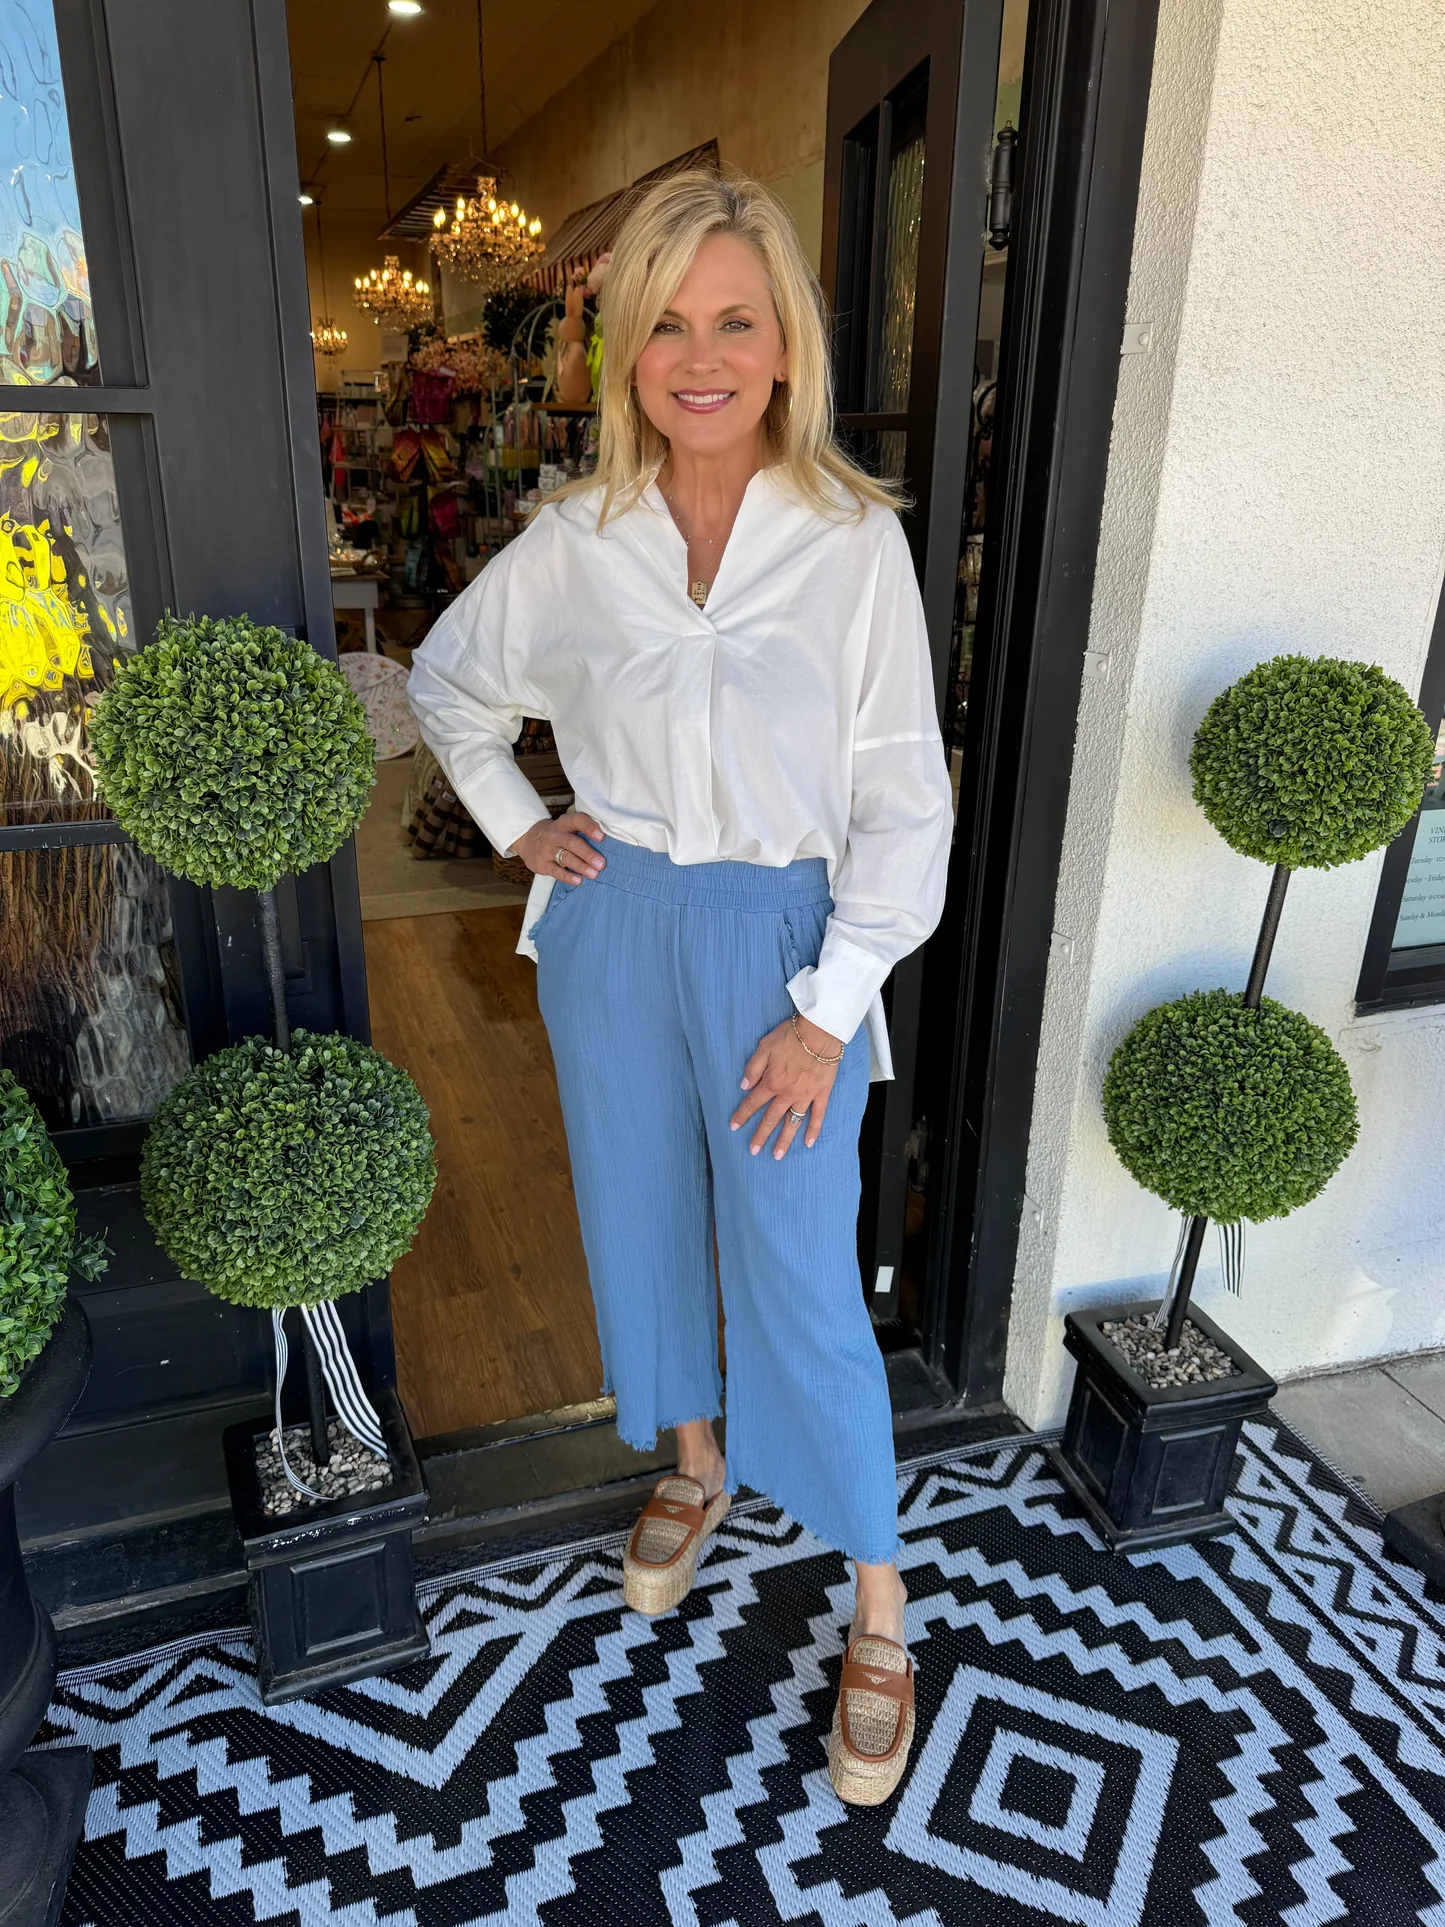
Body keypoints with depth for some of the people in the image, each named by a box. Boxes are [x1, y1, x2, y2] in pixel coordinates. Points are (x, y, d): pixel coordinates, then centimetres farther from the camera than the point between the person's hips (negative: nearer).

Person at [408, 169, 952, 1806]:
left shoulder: (856, 541, -8)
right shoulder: (572, 541, 0)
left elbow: (902, 799, -8)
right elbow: (447, 683, 18)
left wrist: (827, 1009, -12)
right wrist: (515, 826, 6)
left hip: (781, 939, -3)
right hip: (612, 931, 4)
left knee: (802, 1281, 0)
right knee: (643, 1224, 17)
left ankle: (881, 1609, 23)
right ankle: (694, 1466, 45)